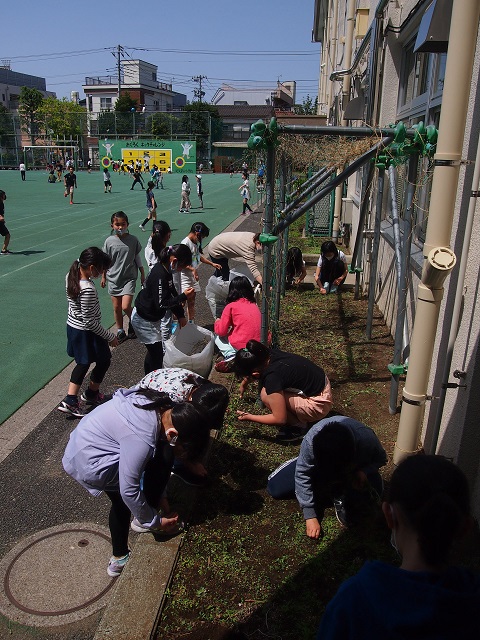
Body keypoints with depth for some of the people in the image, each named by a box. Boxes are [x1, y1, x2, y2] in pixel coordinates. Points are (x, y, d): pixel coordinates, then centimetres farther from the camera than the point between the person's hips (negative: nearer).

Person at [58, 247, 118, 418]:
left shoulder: (71, 276, -6)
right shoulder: (88, 290, -32)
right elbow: (89, 321, -25)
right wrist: (110, 337, -17)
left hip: (72, 326, 9)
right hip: (87, 333, -9)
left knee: (83, 363, 21)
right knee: (103, 361, 16)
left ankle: (70, 401, 22)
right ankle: (91, 394, 36)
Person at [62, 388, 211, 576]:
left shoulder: (160, 406, -5)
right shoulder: (142, 440, -31)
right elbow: (129, 491, -20)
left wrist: (158, 495, 14)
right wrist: (155, 522, -4)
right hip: (88, 466, -9)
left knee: (121, 501, 25)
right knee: (163, 456, -9)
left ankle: (118, 559, 39)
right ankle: (142, 521, 7)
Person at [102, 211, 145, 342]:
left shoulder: (133, 240, -5)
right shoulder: (109, 241, -4)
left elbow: (137, 258, 5)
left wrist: (142, 274, 8)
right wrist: (103, 277, 10)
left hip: (129, 278, -2)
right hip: (114, 278, 2)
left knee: (126, 307, -12)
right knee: (117, 308, 10)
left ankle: (132, 322, 18)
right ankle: (120, 331, 27)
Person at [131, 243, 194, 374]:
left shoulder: (166, 270, 1)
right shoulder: (159, 275, -29)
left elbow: (171, 294, 9)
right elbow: (161, 304, -29)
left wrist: (180, 315, 7)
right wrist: (183, 297, -24)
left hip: (152, 318, 10)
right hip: (144, 320, -10)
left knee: (153, 351, 20)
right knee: (157, 353, -2)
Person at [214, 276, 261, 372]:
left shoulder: (231, 306, -3)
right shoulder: (254, 306, 12)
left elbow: (221, 331, -2)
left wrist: (217, 322, 20)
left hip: (240, 348, -6)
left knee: (217, 335, 17)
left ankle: (231, 358, -7)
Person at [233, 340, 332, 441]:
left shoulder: (271, 377, -28)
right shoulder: (271, 354, -6)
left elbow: (280, 419, -22)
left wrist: (249, 417, -10)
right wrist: (244, 383, 29)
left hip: (319, 405, -9)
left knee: (266, 396, -17)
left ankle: (298, 425, 1)